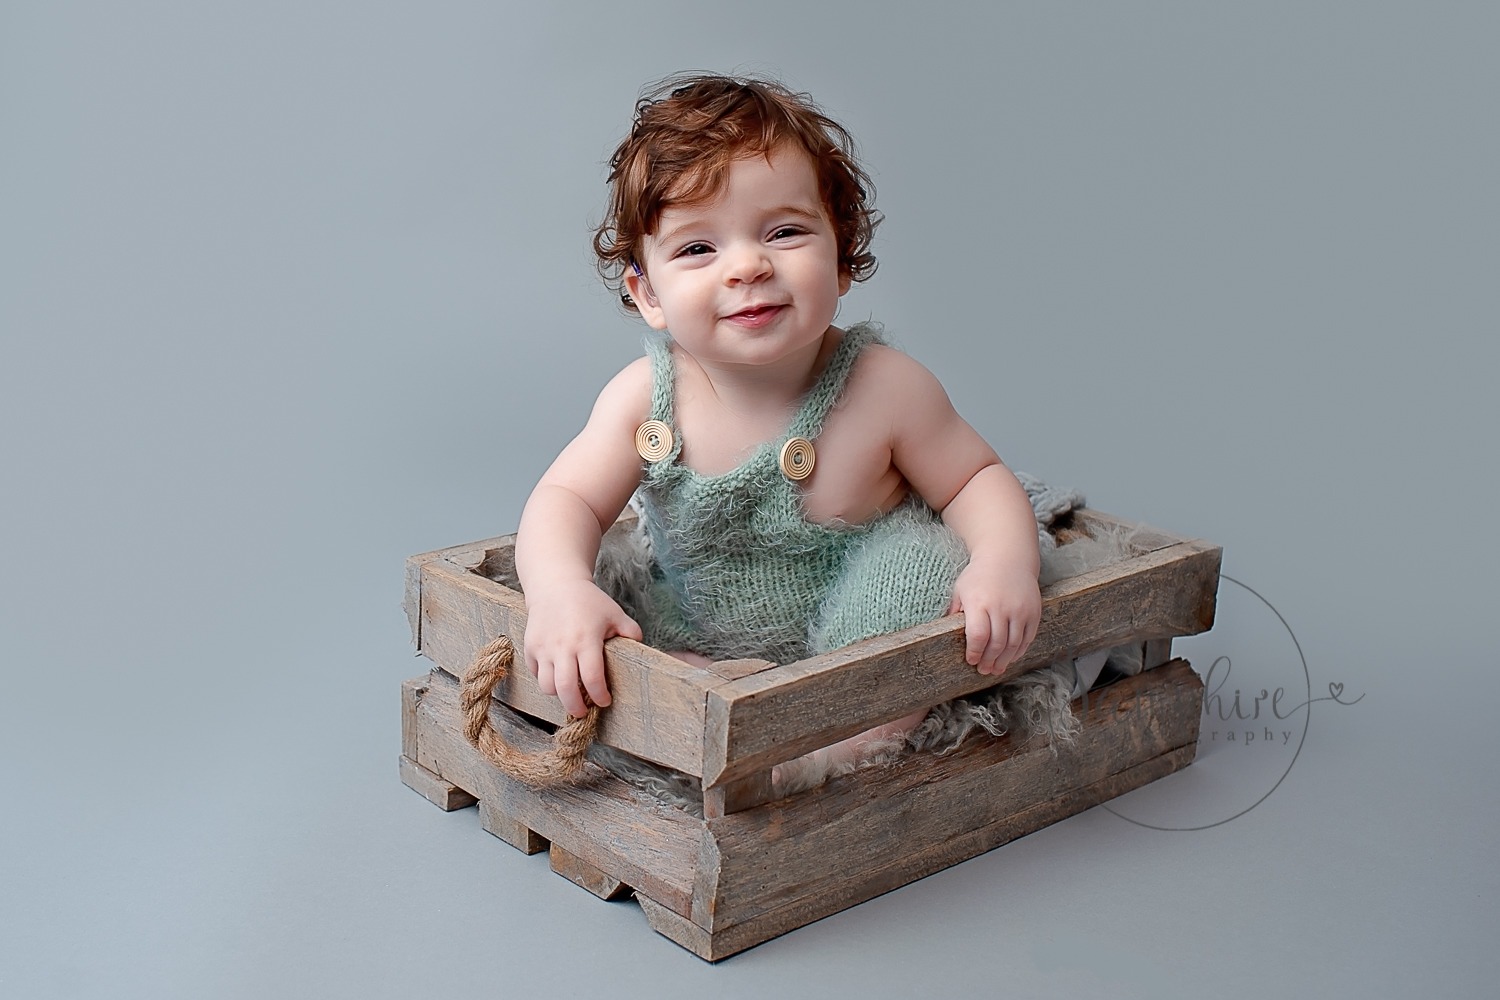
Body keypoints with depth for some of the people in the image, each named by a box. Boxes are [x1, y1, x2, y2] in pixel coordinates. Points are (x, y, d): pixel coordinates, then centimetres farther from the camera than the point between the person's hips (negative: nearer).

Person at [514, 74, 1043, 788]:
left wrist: (1005, 564, -30)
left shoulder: (887, 389, -19)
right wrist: (559, 590, -37)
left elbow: (978, 480, -8)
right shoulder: (644, 397, -15)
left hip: (857, 636, -2)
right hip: (696, 642, 2)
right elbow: (568, 500, -14)